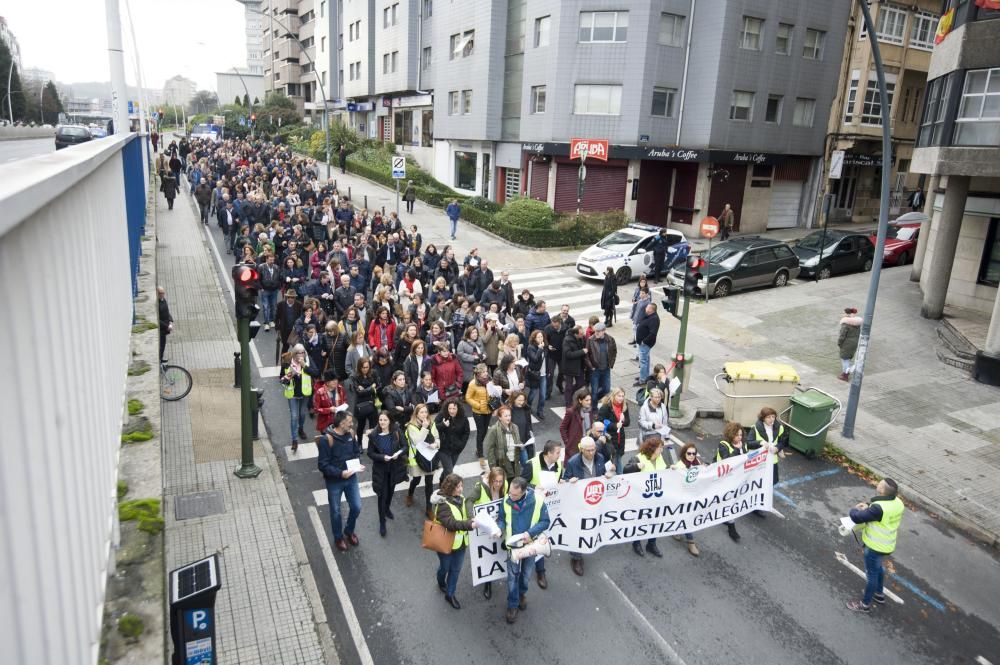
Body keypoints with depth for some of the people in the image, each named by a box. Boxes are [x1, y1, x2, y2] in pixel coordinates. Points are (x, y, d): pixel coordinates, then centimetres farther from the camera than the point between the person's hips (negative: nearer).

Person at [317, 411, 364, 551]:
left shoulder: (350, 435, -6)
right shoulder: (326, 439, -24)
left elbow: (357, 452, 10)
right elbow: (322, 465, -22)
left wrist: (358, 464, -9)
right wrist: (340, 473, -30)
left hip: (351, 478, 5)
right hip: (334, 481, -5)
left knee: (356, 507, 12)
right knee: (335, 511, 14)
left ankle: (349, 531, 41)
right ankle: (339, 538, 38)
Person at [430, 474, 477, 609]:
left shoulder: (461, 499, -4)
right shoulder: (443, 504, -26)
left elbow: (466, 515, 10)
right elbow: (450, 523, -38)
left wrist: (472, 521, -10)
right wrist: (469, 524, -45)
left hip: (460, 542, 5)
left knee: (456, 569, 15)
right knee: (445, 567, 19)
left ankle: (450, 595, 34)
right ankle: (441, 583, 51)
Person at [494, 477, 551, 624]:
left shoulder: (537, 501, -26)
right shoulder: (506, 501, -20)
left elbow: (545, 521, -15)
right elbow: (501, 519, -4)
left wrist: (530, 533, -29)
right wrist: (500, 529, -26)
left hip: (530, 544, 0)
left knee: (526, 573, 21)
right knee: (512, 575, 8)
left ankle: (522, 593, 49)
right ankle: (512, 605, 26)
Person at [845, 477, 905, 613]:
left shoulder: (879, 509, -36)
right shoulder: (897, 502, -9)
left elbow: (857, 518, -30)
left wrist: (854, 510, -10)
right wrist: (867, 506, -5)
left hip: (876, 546, -8)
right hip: (886, 544, 8)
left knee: (871, 574, 11)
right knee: (877, 567, 31)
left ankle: (865, 604, 31)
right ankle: (879, 594, 52)